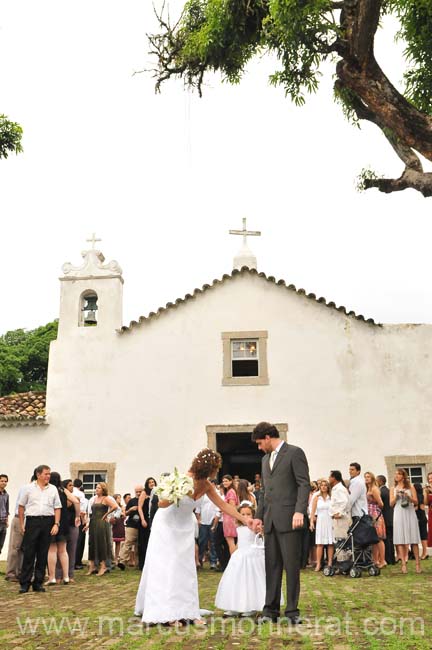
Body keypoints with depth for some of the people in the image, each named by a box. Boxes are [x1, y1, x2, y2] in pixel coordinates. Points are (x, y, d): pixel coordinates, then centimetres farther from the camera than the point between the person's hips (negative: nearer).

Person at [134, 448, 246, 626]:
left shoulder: (207, 486, -8)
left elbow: (224, 505, 0)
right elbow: (161, 504, -20)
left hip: (185, 528, 6)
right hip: (167, 525, -6)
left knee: (186, 568, 4)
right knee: (165, 568, -4)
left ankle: (188, 611, 7)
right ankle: (167, 613, 1)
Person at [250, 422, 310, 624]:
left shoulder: (294, 453, -3)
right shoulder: (265, 459, 20)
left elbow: (304, 484, -10)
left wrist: (300, 511, -19)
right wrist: (259, 516, 17)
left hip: (289, 519, -7)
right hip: (270, 521, 7)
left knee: (292, 565, -1)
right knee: (272, 565, 7)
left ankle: (292, 610, 8)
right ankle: (271, 609, 13)